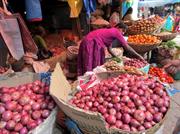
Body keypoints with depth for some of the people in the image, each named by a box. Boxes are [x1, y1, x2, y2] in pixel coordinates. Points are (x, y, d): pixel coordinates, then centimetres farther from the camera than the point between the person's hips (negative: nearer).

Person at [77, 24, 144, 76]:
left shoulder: (110, 32, 21)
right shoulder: (116, 31, -5)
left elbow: (109, 49, 21)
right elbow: (126, 47, -7)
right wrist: (138, 56, -2)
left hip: (93, 43, 10)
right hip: (90, 43, -10)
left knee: (96, 65, 11)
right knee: (90, 65, -6)